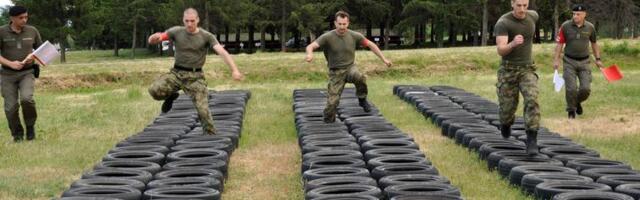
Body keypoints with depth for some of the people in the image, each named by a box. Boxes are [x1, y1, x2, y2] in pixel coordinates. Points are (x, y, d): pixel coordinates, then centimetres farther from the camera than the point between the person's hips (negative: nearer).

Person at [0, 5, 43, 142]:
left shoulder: (32, 31, -1)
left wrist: (33, 56, -13)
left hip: (27, 73, 0)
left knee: (26, 99, -24)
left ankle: (30, 125, 1)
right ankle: (17, 135, 17)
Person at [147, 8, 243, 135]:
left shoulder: (206, 36, -4)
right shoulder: (176, 32, 1)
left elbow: (222, 52, -17)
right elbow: (151, 41, -2)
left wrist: (234, 70, -33)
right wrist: (156, 37, -29)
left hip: (195, 77, -2)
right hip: (177, 73, 2)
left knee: (203, 109, -13)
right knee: (155, 90, -21)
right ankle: (171, 96, 13)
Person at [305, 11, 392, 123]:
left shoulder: (354, 36, -7)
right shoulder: (328, 37, -14)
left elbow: (370, 45, 6)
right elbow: (310, 46, -23)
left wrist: (384, 59, 2)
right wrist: (310, 54, -47)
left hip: (350, 68, 1)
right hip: (335, 72, -1)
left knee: (360, 78, -34)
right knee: (332, 101, -10)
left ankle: (362, 99, -7)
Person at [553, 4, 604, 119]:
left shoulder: (590, 27, -1)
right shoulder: (566, 26, -8)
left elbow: (594, 43, 13)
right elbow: (559, 43, -3)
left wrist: (598, 59, 12)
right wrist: (556, 59, -7)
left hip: (584, 62, 2)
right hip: (569, 62, -2)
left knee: (586, 89, -5)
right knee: (571, 89, -6)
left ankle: (578, 102, 28)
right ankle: (571, 110, 16)